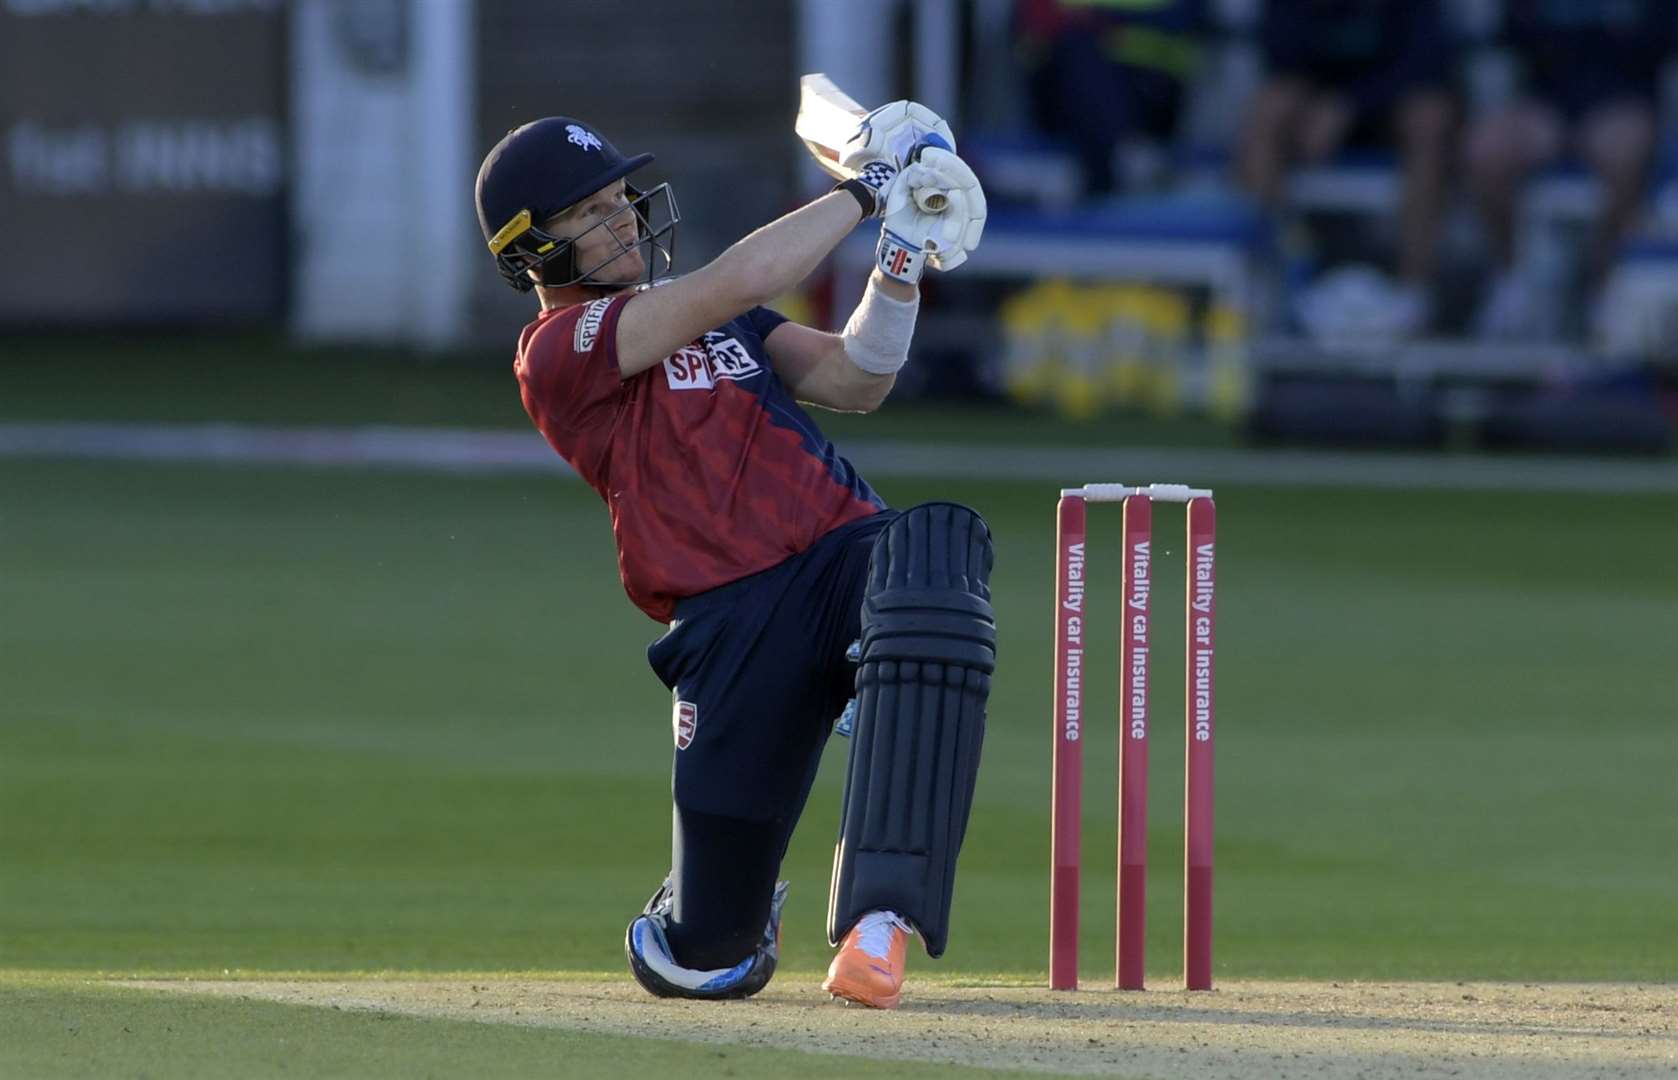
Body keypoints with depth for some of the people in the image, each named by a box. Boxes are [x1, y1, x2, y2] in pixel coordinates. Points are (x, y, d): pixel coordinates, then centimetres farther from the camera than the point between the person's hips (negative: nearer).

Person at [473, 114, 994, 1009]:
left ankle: (874, 918, -39)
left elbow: (852, 382, 14)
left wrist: (898, 273, -2)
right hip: (729, 616, -4)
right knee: (707, 961, -7)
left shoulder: (710, 318, 25)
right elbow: (740, 282, -11)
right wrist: (862, 193, -1)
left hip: (849, 548, 4)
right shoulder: (556, 350, 0)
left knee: (935, 557, -37)